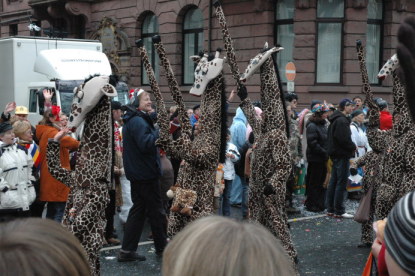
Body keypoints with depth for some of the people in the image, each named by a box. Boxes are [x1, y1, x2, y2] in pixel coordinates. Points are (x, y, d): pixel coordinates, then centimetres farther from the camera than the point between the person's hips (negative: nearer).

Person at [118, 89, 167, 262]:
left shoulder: (132, 120, 16)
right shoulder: (138, 121, -17)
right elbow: (146, 144, -28)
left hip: (137, 173, 10)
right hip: (146, 173, -10)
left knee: (138, 210, 11)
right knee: (156, 210, 2)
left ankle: (127, 251, 10)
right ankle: (161, 247, 15)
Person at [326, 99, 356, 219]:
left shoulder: (335, 120, 16)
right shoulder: (342, 121, -17)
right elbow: (344, 139, -24)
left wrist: (351, 147, 11)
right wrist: (353, 147, -7)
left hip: (335, 154, 10)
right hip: (342, 155, -10)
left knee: (334, 182, 13)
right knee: (342, 183, -5)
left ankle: (330, 209, 19)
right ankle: (339, 211, -2)